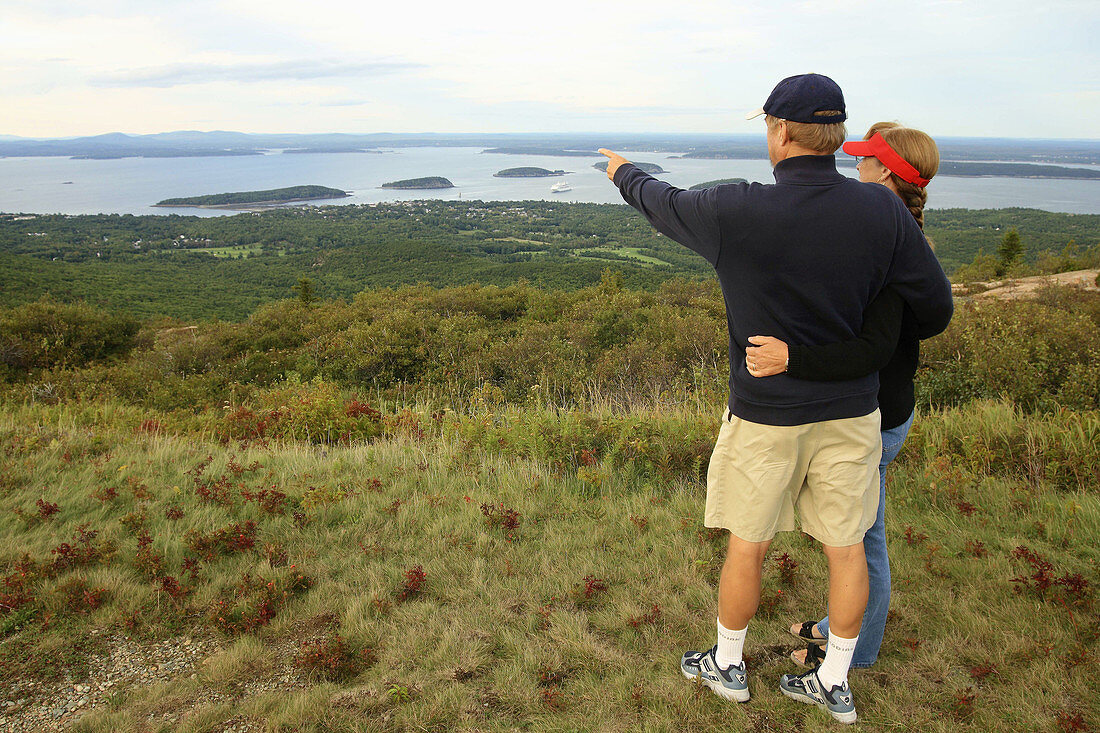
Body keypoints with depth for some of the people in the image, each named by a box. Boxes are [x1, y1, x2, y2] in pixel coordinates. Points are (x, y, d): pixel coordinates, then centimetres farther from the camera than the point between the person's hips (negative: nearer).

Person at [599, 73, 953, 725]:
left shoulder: (737, 213, -19)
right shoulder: (883, 210, -10)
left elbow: (664, 204, 1)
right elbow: (934, 309, -3)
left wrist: (625, 173, 23)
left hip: (766, 415, -3)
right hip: (851, 411, 4)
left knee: (748, 544, 14)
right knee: (846, 548, 16)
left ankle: (728, 665, 35)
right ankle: (835, 683, 33)